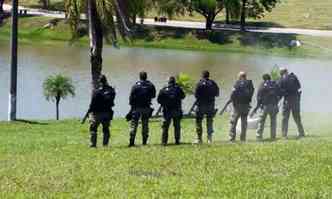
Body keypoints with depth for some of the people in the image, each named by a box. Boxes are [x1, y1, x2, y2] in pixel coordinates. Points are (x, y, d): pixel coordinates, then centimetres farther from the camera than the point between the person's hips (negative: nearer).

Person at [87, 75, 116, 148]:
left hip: (97, 113, -4)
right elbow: (112, 102, 6)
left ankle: (93, 144, -1)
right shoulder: (111, 90, -3)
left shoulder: (97, 92, -15)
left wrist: (90, 110, 1)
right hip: (107, 113, 4)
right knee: (106, 129, 13)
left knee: (93, 129, 5)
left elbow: (93, 103, -11)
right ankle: (105, 144, 11)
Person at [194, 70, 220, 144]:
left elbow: (196, 95, -11)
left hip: (201, 105, -4)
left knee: (198, 122, 5)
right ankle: (209, 139, 8)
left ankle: (199, 139, 1)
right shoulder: (213, 83, 2)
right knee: (209, 122, 11)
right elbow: (217, 94, 8)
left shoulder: (200, 83, -10)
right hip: (211, 105, 4)